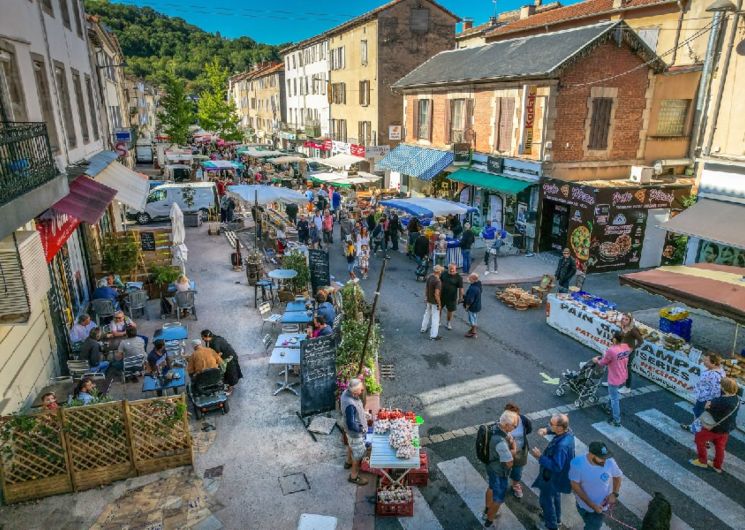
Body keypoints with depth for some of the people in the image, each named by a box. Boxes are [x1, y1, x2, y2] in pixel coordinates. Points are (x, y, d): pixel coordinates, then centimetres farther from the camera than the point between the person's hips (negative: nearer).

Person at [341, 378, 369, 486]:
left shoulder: (346, 392, -16)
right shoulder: (350, 405, -43)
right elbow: (351, 425, -37)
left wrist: (363, 414, 6)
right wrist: (361, 429, -18)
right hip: (355, 432, -9)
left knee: (351, 445, 33)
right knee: (359, 453, 13)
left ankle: (348, 462, 59)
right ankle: (354, 476, 34)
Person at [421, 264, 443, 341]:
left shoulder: (429, 277, -4)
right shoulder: (438, 281, -28)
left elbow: (426, 287, 8)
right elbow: (436, 294, -29)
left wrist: (425, 297, 21)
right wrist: (439, 304, -18)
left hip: (429, 300, 8)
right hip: (435, 302, -8)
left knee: (427, 314, 26)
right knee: (435, 317, 3)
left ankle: (423, 329, 41)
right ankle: (433, 335, 9)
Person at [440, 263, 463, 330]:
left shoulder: (458, 278, -14)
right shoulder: (444, 274, -3)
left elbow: (461, 288, -11)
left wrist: (460, 297, -11)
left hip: (451, 297, -3)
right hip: (442, 295, 3)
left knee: (450, 310, 13)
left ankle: (448, 323, 34)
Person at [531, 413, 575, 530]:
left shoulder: (562, 445, -42)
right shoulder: (567, 431, -16)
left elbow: (556, 467, -37)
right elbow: (554, 430, 7)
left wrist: (540, 457, -33)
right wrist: (547, 430, -12)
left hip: (552, 477, -9)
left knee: (546, 500, 15)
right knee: (555, 495, 31)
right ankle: (557, 518, 53)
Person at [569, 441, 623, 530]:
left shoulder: (609, 462, -27)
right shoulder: (577, 463, -32)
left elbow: (617, 477, -5)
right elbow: (575, 486, -22)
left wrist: (614, 494, -16)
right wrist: (592, 505, -23)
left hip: (600, 505, 0)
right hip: (583, 503, 0)